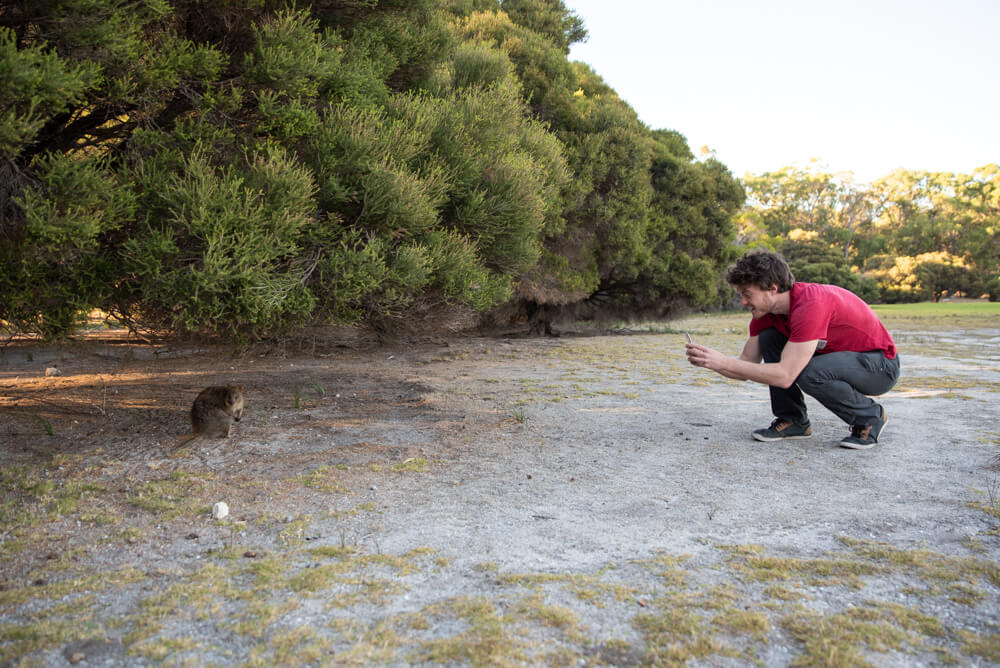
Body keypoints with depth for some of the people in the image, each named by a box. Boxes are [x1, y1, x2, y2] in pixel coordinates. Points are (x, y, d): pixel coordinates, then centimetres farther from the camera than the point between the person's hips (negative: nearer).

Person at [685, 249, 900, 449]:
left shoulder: (811, 305, -33)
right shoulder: (765, 311, -7)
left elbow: (785, 376, -37)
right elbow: (747, 366, -5)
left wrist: (723, 361, -37)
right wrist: (708, 360, -23)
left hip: (881, 364, -8)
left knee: (809, 373, -34)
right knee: (769, 339, -8)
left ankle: (871, 416, -6)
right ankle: (793, 420, 0)